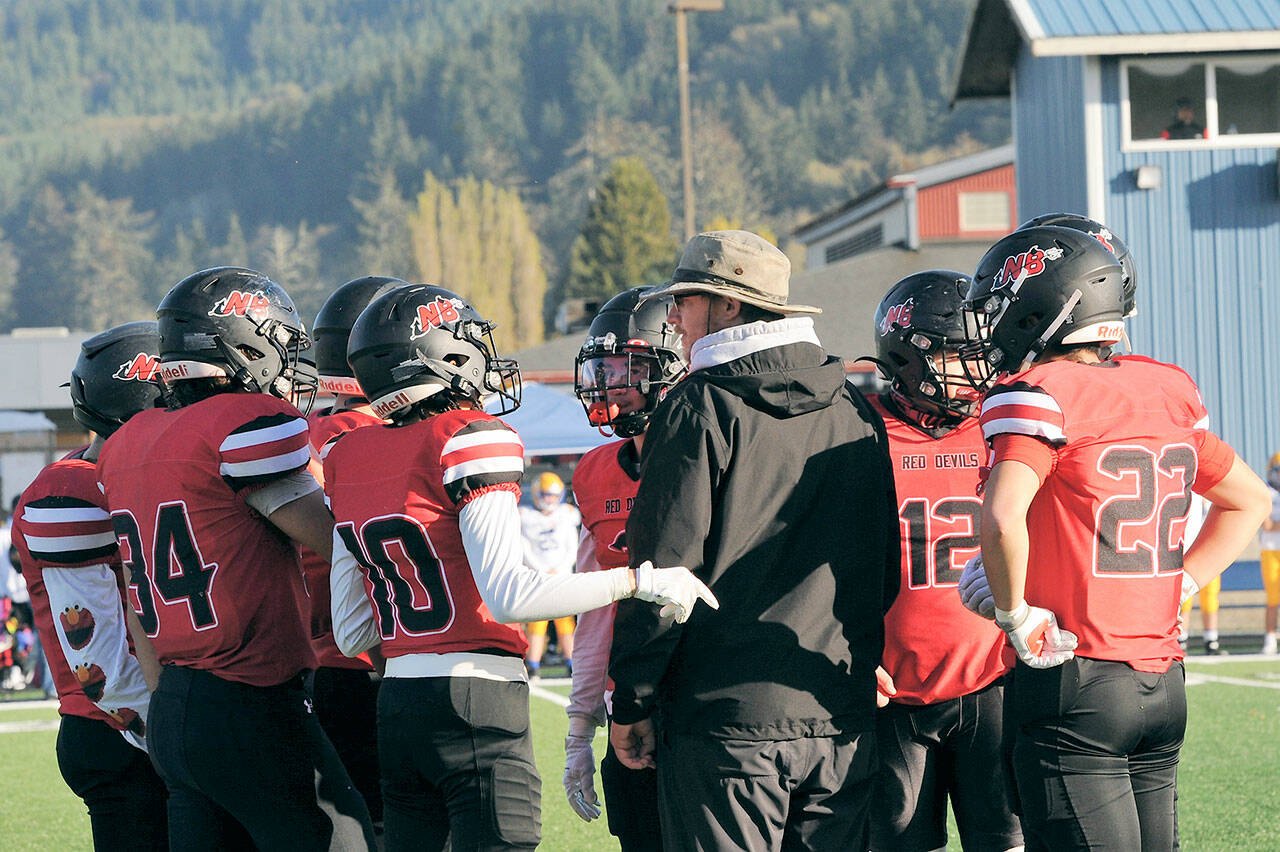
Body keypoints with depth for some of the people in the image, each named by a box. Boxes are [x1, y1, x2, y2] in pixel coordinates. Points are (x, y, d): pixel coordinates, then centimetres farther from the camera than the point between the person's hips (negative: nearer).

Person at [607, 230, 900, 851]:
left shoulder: (702, 410, -8)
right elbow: (886, 573, 16)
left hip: (727, 717, -5)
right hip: (841, 722, 6)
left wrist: (631, 706, -3)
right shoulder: (854, 412, 11)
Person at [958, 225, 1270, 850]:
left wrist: (1016, 616, -14)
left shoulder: (1038, 397, -12)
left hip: (1073, 683, -7)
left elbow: (1002, 517, -29)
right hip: (1163, 681, 7)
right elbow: (1248, 501, 23)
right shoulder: (1164, 394, 11)